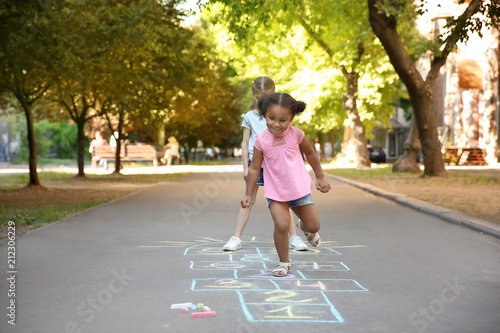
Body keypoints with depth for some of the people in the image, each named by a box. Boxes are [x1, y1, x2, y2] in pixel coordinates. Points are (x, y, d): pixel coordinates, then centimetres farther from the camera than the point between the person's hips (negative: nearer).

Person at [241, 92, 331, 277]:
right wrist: (248, 194, -2)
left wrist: (320, 177, 12)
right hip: (275, 191, -2)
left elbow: (310, 154, 6)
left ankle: (304, 226, 48)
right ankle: (284, 262, 2)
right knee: (282, 225, -21)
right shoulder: (261, 141, -14)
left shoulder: (296, 134, -11)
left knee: (314, 226, 9)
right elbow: (254, 168, -4)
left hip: (299, 188, 2)